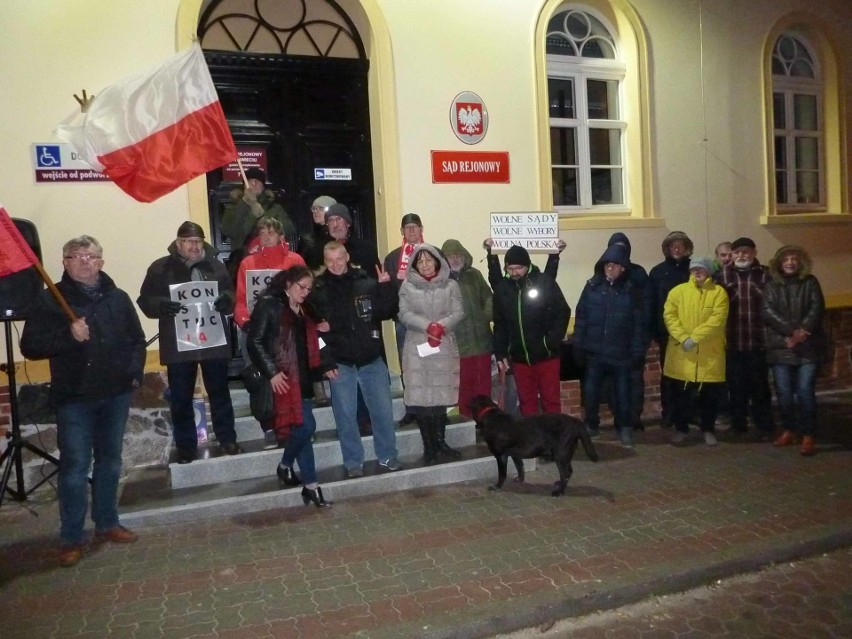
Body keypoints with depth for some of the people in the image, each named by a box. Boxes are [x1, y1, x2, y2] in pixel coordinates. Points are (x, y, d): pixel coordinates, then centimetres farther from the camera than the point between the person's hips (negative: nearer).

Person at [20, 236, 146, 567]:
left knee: (110, 461, 14)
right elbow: (30, 347, -8)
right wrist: (68, 336, -21)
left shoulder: (117, 297, 7)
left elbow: (137, 339, 15)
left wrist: (135, 372, 3)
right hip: (74, 397, -4)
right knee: (75, 466, -2)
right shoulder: (50, 301, -3)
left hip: (116, 393, 4)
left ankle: (107, 523, 28)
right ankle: (71, 538, 11)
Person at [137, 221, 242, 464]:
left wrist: (226, 300, -13)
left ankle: (227, 438, 23)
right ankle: (186, 446, 18)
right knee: (181, 397, 6)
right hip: (178, 344, -1)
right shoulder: (160, 268, 0)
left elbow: (231, 295, 10)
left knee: (219, 391, 11)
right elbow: (145, 301, -2)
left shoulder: (215, 265, 7)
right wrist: (162, 306, -23)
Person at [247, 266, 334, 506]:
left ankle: (309, 486, 13)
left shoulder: (303, 311, 17)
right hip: (284, 379, -7)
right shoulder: (269, 305, -7)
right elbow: (255, 342, -12)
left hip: (303, 379, 7)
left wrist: (324, 367, 11)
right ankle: (285, 466, 14)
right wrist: (271, 372, -17)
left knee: (301, 429, 7)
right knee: (306, 426, -12)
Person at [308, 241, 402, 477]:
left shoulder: (366, 283, 2)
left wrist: (387, 288, -10)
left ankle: (387, 456, 21)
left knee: (383, 410, 6)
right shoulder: (317, 290, -2)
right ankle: (353, 462, 18)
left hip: (372, 360, 2)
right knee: (346, 415, 5)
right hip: (340, 363, -1)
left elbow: (387, 313, 2)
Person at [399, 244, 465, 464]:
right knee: (420, 397, -1)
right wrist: (427, 325, -19)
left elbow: (458, 312, -1)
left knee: (442, 395, 6)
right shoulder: (408, 286, 2)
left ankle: (440, 441, 22)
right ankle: (428, 445, 9)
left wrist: (443, 325, -20)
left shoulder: (450, 284, 3)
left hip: (444, 347, 1)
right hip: (417, 348, -1)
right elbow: (404, 314, -5)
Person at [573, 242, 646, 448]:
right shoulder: (592, 286, 0)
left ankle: (624, 428, 24)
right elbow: (581, 316, 1)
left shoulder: (631, 290, -2)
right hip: (594, 351, 1)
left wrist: (637, 351, -7)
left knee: (622, 392, 8)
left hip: (620, 353, -1)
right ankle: (591, 425, 26)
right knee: (590, 391, 8)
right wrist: (578, 345, -4)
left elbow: (638, 323, -2)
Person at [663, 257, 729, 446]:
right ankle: (681, 429, 21)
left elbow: (718, 319, -11)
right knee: (681, 394, 8)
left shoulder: (719, 292, 1)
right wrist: (683, 338, -18)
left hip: (709, 354, -1)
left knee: (708, 396, 8)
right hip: (681, 354, 1)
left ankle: (708, 430, 24)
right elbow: (669, 316, -4)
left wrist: (695, 337, -19)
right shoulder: (678, 291, 6)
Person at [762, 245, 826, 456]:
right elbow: (767, 312, -5)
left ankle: (808, 435, 3)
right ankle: (789, 430, 20)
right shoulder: (772, 285, 7)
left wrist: (802, 331, -18)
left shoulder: (810, 282, 7)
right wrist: (792, 331, -16)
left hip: (808, 347, -1)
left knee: (805, 391, -7)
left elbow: (817, 308, -4)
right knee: (784, 392, 3)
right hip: (780, 347, 1)